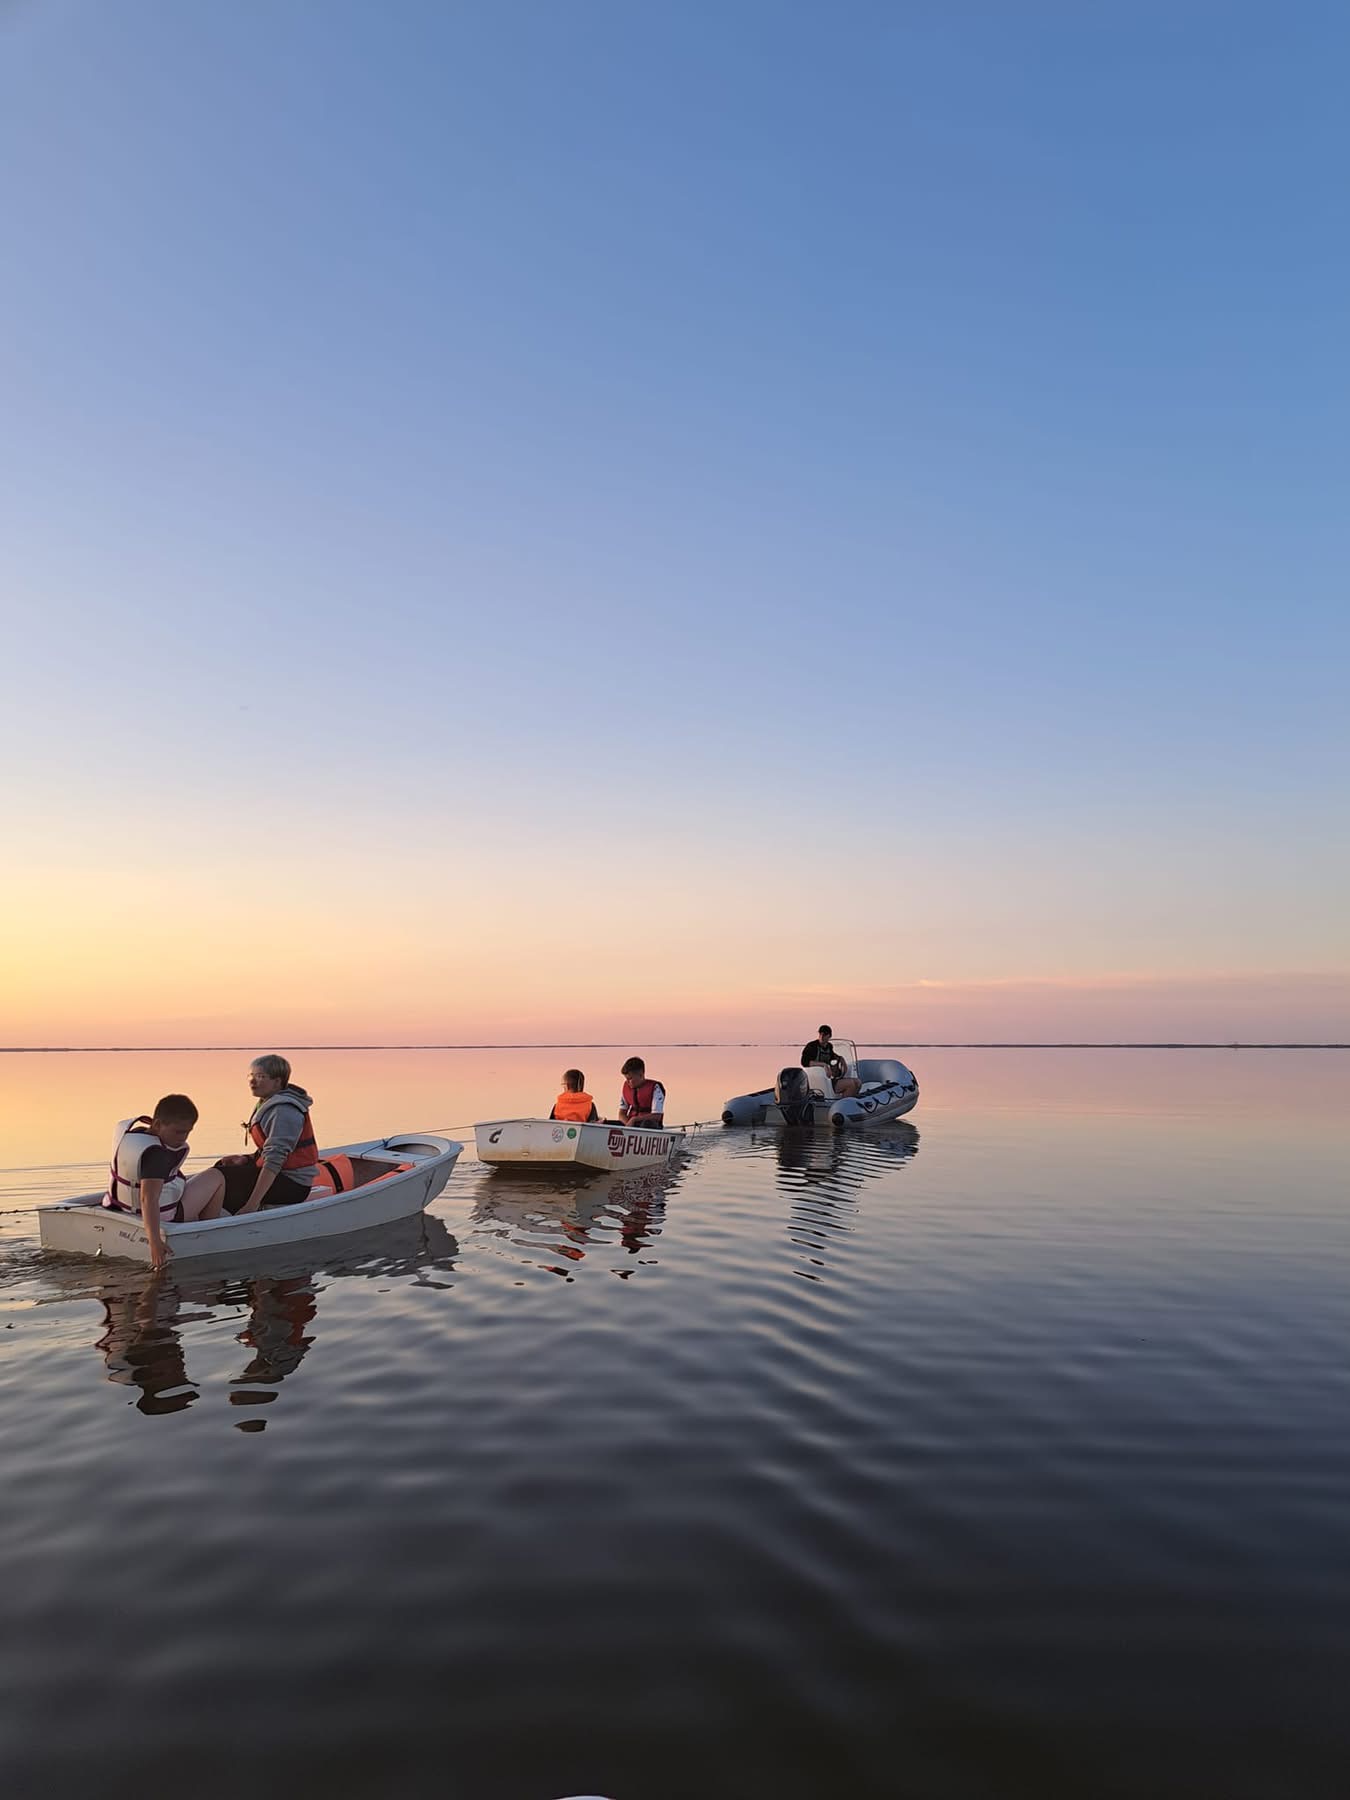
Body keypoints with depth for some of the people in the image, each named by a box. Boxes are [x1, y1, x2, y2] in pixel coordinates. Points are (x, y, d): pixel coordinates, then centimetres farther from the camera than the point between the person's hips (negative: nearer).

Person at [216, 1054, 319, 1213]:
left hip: (293, 1185, -11)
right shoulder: (268, 1104, 11)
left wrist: (253, 1203, -30)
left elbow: (274, 1160, -27)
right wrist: (246, 1159, 1)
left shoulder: (284, 1111, -21)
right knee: (222, 1166, 17)